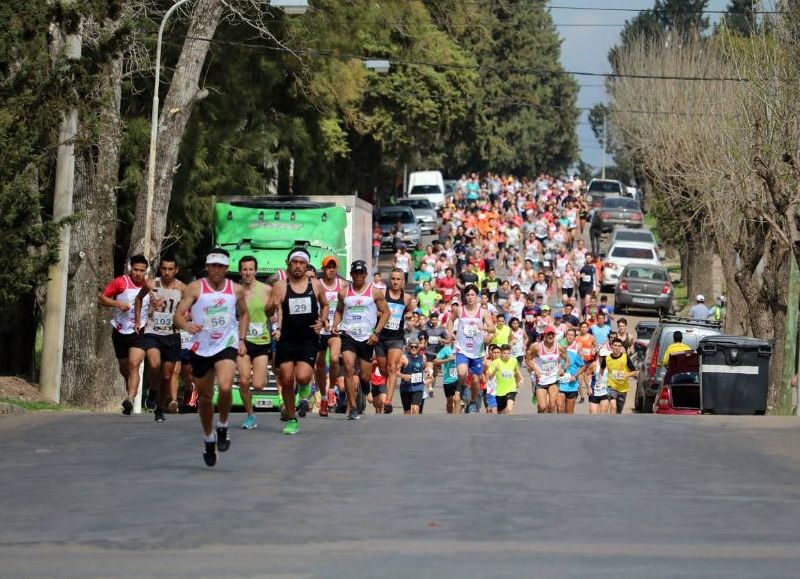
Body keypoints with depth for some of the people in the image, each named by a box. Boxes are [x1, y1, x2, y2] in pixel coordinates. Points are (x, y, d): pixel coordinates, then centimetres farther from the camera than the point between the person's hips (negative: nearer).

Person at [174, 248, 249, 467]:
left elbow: (244, 314, 20)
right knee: (204, 397, 11)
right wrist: (186, 325, -32)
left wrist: (242, 339, 9)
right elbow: (178, 314, -10)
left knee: (225, 387, -25)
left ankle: (222, 427, 0)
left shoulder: (236, 290, 4)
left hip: (227, 346, 0)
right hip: (201, 348, 0)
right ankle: (208, 439, 32)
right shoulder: (195, 288, -4)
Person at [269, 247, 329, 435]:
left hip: (309, 339, -1)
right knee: (286, 380, 0)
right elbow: (268, 312, -6)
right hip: (287, 339, 1)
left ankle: (304, 384, 20)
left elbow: (325, 305, 21)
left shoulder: (316, 285, 4)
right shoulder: (281, 287, -1)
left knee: (302, 377, -18)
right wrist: (273, 306, -29)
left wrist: (322, 322, 4)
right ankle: (291, 419, 17)